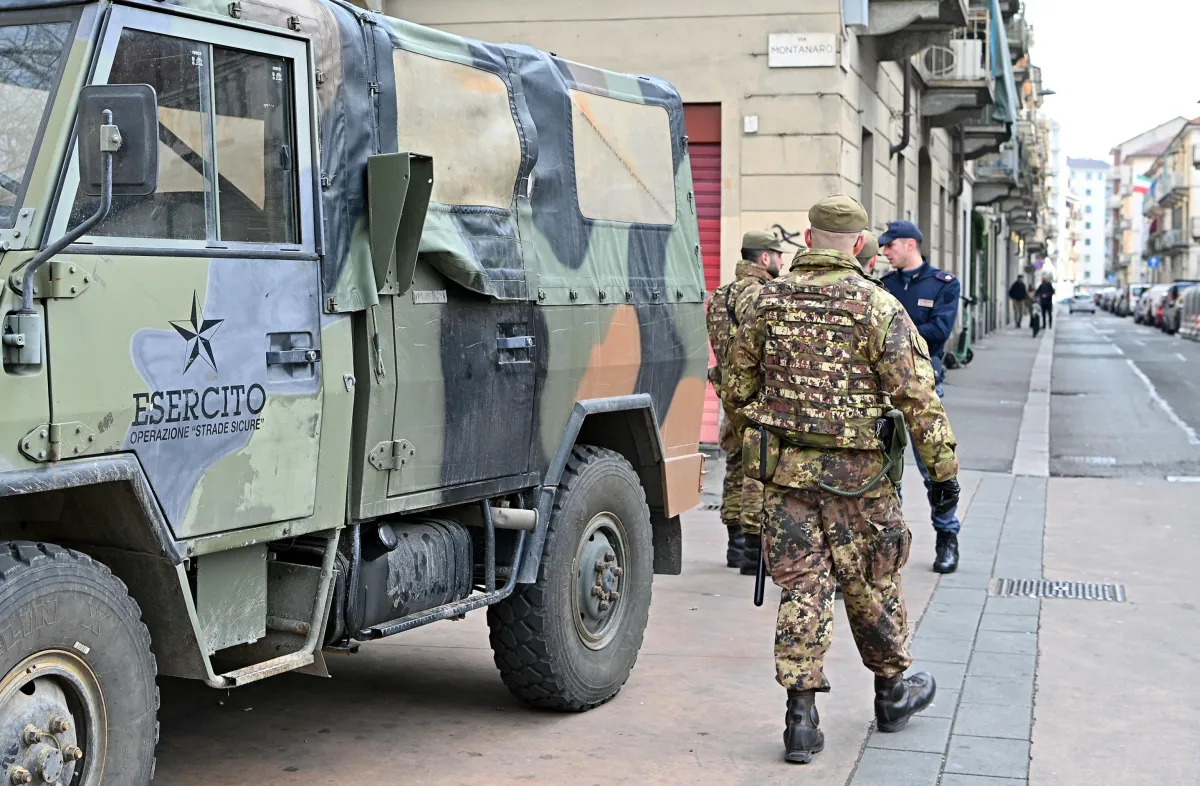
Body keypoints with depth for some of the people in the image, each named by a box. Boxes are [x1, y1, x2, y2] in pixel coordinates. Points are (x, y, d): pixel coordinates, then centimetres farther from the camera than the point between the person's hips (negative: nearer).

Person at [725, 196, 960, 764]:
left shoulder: (768, 300, 3)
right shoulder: (876, 306, -9)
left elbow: (738, 385, 12)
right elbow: (917, 396, -11)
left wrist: (757, 434, 28)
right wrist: (943, 469, -5)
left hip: (783, 466, 3)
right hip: (855, 472, -3)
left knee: (800, 587, 6)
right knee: (870, 584, 14)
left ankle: (801, 717, 3)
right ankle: (893, 689, 33)